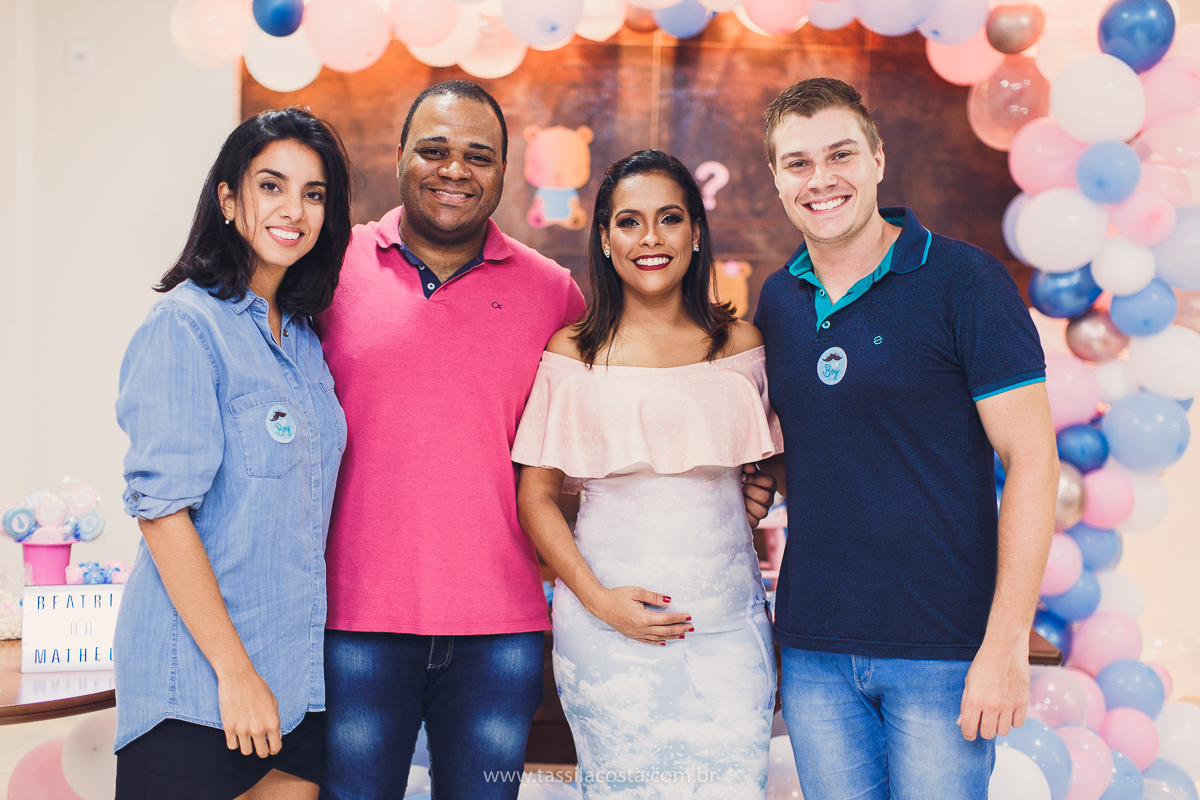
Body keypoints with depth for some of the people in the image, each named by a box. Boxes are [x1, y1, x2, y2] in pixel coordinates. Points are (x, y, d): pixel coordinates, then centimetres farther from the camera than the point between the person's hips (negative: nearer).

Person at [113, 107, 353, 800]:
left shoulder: (303, 339, 11)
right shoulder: (185, 324, -11)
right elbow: (162, 507, -17)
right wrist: (235, 671, -18)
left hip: (294, 665, 7)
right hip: (196, 674, -7)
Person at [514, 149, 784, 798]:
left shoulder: (740, 345, 7)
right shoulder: (573, 354, 2)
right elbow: (536, 496, 2)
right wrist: (597, 598, -9)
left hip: (727, 618, 1)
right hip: (608, 624, -1)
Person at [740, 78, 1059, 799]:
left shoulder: (964, 281, -8)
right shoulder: (777, 301, 8)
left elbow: (1032, 460, -10)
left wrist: (1006, 645, -15)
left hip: (944, 651, -4)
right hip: (814, 651, 5)